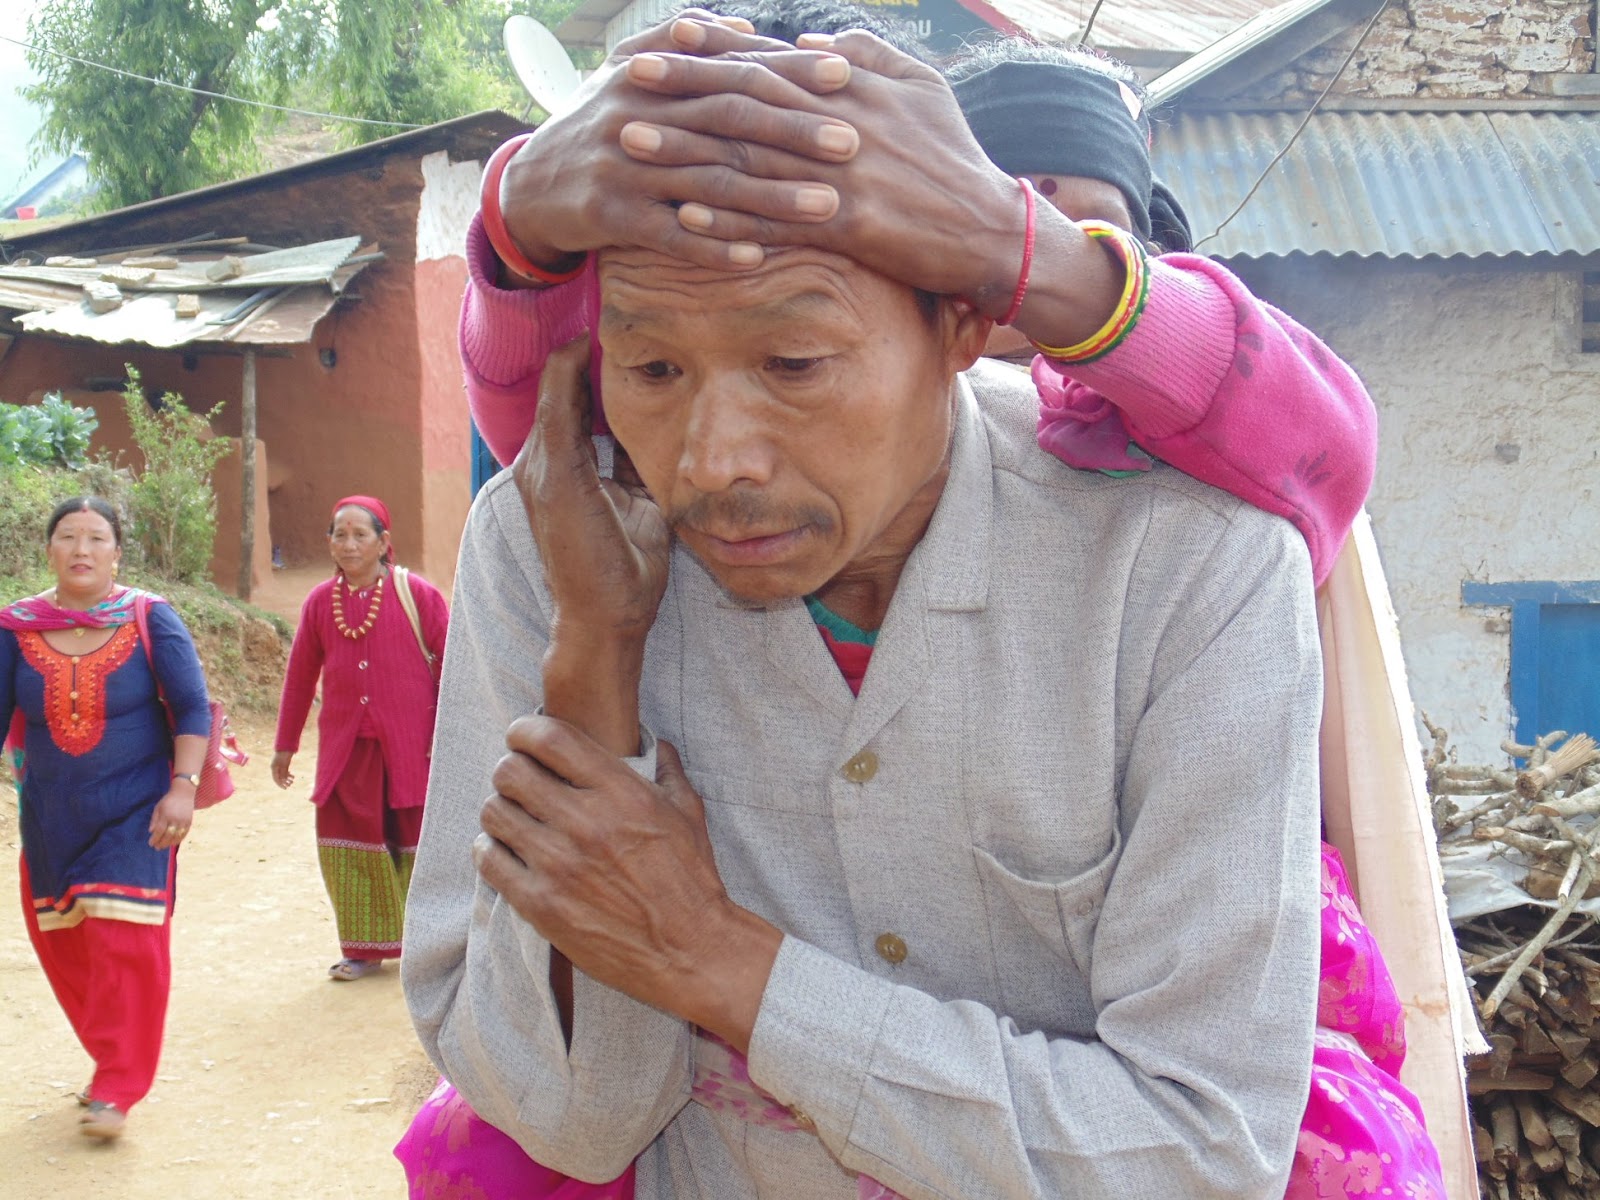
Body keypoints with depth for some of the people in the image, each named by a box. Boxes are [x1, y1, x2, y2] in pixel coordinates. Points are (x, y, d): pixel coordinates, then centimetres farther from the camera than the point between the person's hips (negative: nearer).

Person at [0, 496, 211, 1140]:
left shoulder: (149, 618, -7)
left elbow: (192, 707, -7)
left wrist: (183, 786, -18)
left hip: (134, 813, -3)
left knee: (126, 941, -8)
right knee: (64, 945, 9)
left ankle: (115, 1087, 3)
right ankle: (117, 1062, 29)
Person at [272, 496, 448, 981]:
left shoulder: (416, 594, -5)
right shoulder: (320, 602, 5)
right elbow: (300, 678, 12)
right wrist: (284, 746, 17)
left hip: (411, 741, -3)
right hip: (345, 746, 3)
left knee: (416, 842, 4)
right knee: (348, 842, 3)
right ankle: (365, 947, 17)